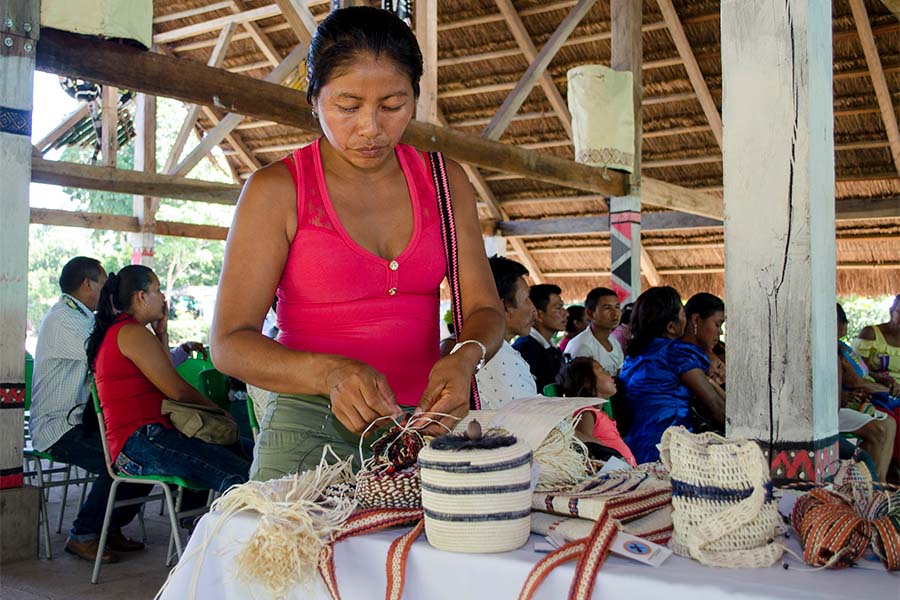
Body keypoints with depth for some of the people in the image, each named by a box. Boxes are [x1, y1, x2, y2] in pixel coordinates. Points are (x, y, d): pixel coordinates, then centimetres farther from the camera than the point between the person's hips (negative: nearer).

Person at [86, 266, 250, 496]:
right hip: (140, 442, -11)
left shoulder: (113, 332, 25)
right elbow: (177, 391, -10)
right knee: (240, 476, -25)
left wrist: (162, 334, 20)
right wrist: (217, 410, 4)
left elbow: (164, 378, 21)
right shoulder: (132, 333, -8)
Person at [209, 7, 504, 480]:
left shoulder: (444, 181, 4)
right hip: (310, 429, -3)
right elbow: (230, 342, -10)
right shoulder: (276, 191, -7)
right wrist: (330, 375, -28)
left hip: (427, 425, 3)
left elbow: (484, 308, 3)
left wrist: (465, 357, -21)